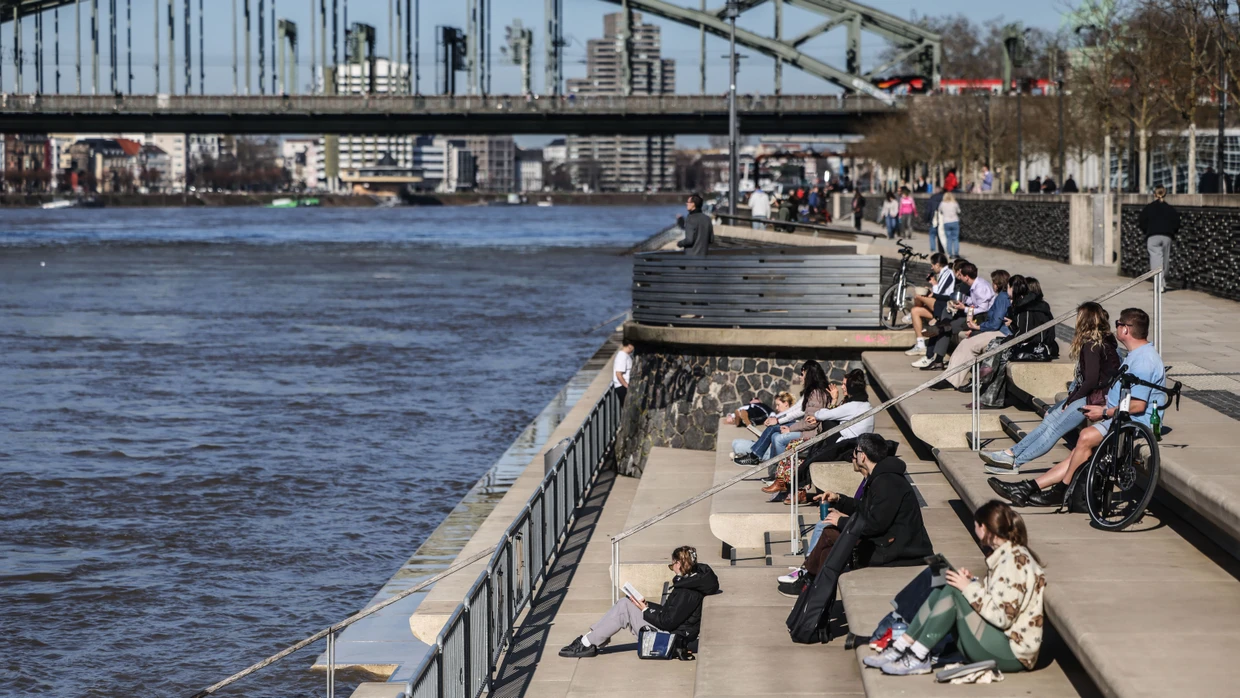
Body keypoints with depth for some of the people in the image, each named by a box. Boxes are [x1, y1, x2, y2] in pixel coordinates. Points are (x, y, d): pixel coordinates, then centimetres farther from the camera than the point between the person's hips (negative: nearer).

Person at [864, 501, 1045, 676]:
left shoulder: (1014, 561, -18)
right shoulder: (1006, 554, 12)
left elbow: (1002, 616, -24)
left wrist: (969, 588, -16)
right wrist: (973, 582, 2)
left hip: (1011, 654, -10)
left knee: (953, 592, -18)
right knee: (941, 592, 4)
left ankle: (919, 657, -16)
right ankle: (900, 648, -3)